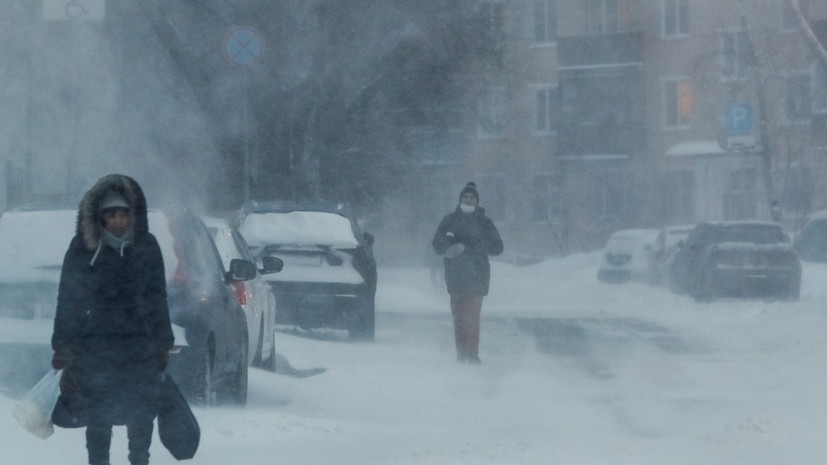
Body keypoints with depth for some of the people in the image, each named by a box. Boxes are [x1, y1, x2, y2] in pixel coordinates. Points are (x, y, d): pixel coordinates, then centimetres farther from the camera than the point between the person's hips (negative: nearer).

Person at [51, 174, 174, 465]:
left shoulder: (146, 246, 6)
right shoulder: (83, 248, -1)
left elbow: (158, 298, 11)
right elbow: (67, 299, 0)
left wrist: (163, 343, 8)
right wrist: (63, 347, -5)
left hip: (141, 346, 2)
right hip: (95, 349, -2)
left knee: (142, 416, 3)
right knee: (99, 418, -2)